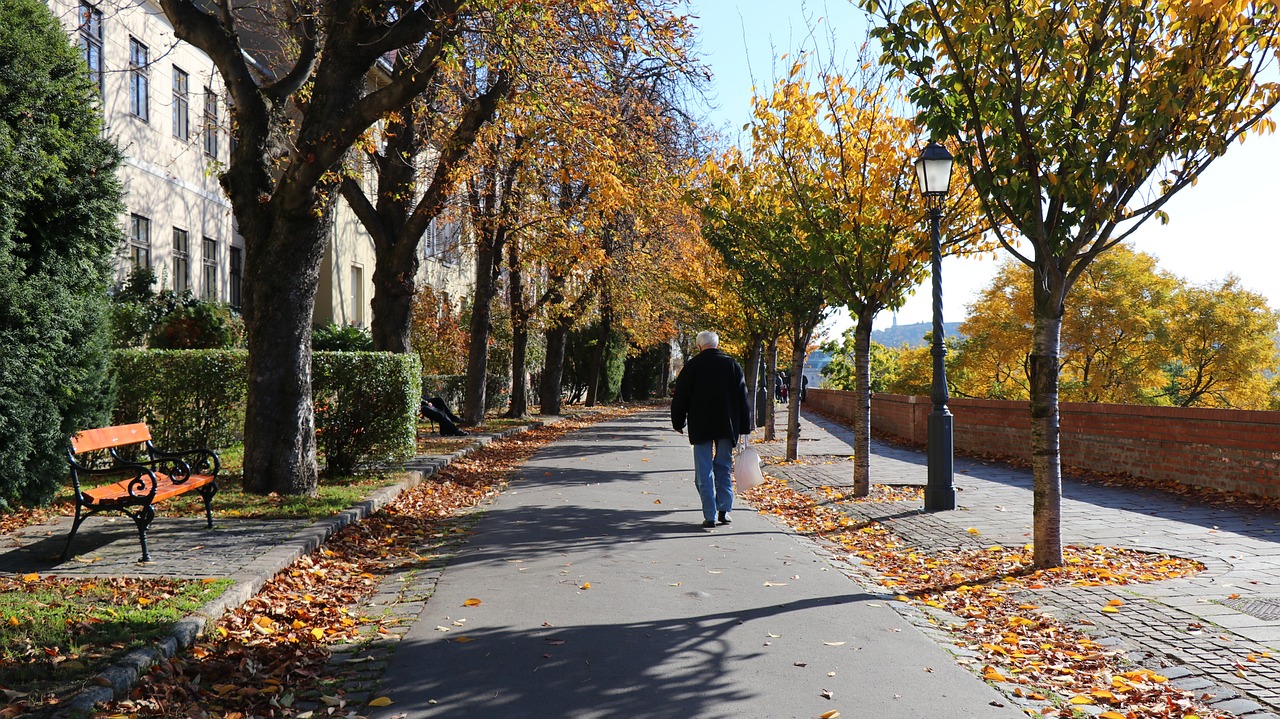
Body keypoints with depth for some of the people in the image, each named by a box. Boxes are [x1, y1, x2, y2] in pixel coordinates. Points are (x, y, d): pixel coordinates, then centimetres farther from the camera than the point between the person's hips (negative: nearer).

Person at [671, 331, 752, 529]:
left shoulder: (692, 366, -4)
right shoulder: (733, 365, 4)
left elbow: (680, 397, -1)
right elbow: (743, 399, 6)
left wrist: (678, 422, 11)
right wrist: (744, 428, 11)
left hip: (701, 427, -2)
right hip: (727, 427, 3)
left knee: (704, 473, 2)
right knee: (724, 468, 15)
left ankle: (710, 516, -1)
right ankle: (724, 510, 10)